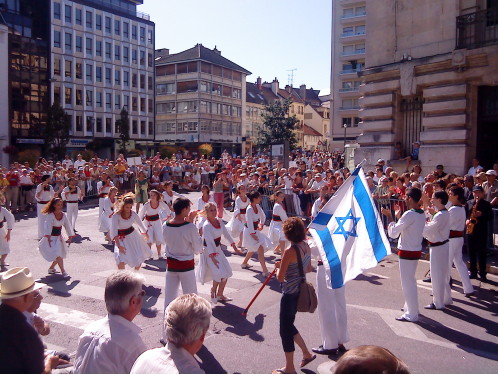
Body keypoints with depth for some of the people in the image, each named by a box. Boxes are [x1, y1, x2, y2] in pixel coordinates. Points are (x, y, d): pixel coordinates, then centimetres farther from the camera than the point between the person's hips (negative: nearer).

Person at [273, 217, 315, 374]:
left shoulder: (289, 252, -24)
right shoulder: (306, 246, 0)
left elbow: (280, 278, -19)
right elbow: (308, 269, 13)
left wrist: (278, 267, 0)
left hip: (290, 294, -8)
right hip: (301, 291, 8)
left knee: (285, 329, 8)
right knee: (288, 325, 25)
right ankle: (307, 354, 34)